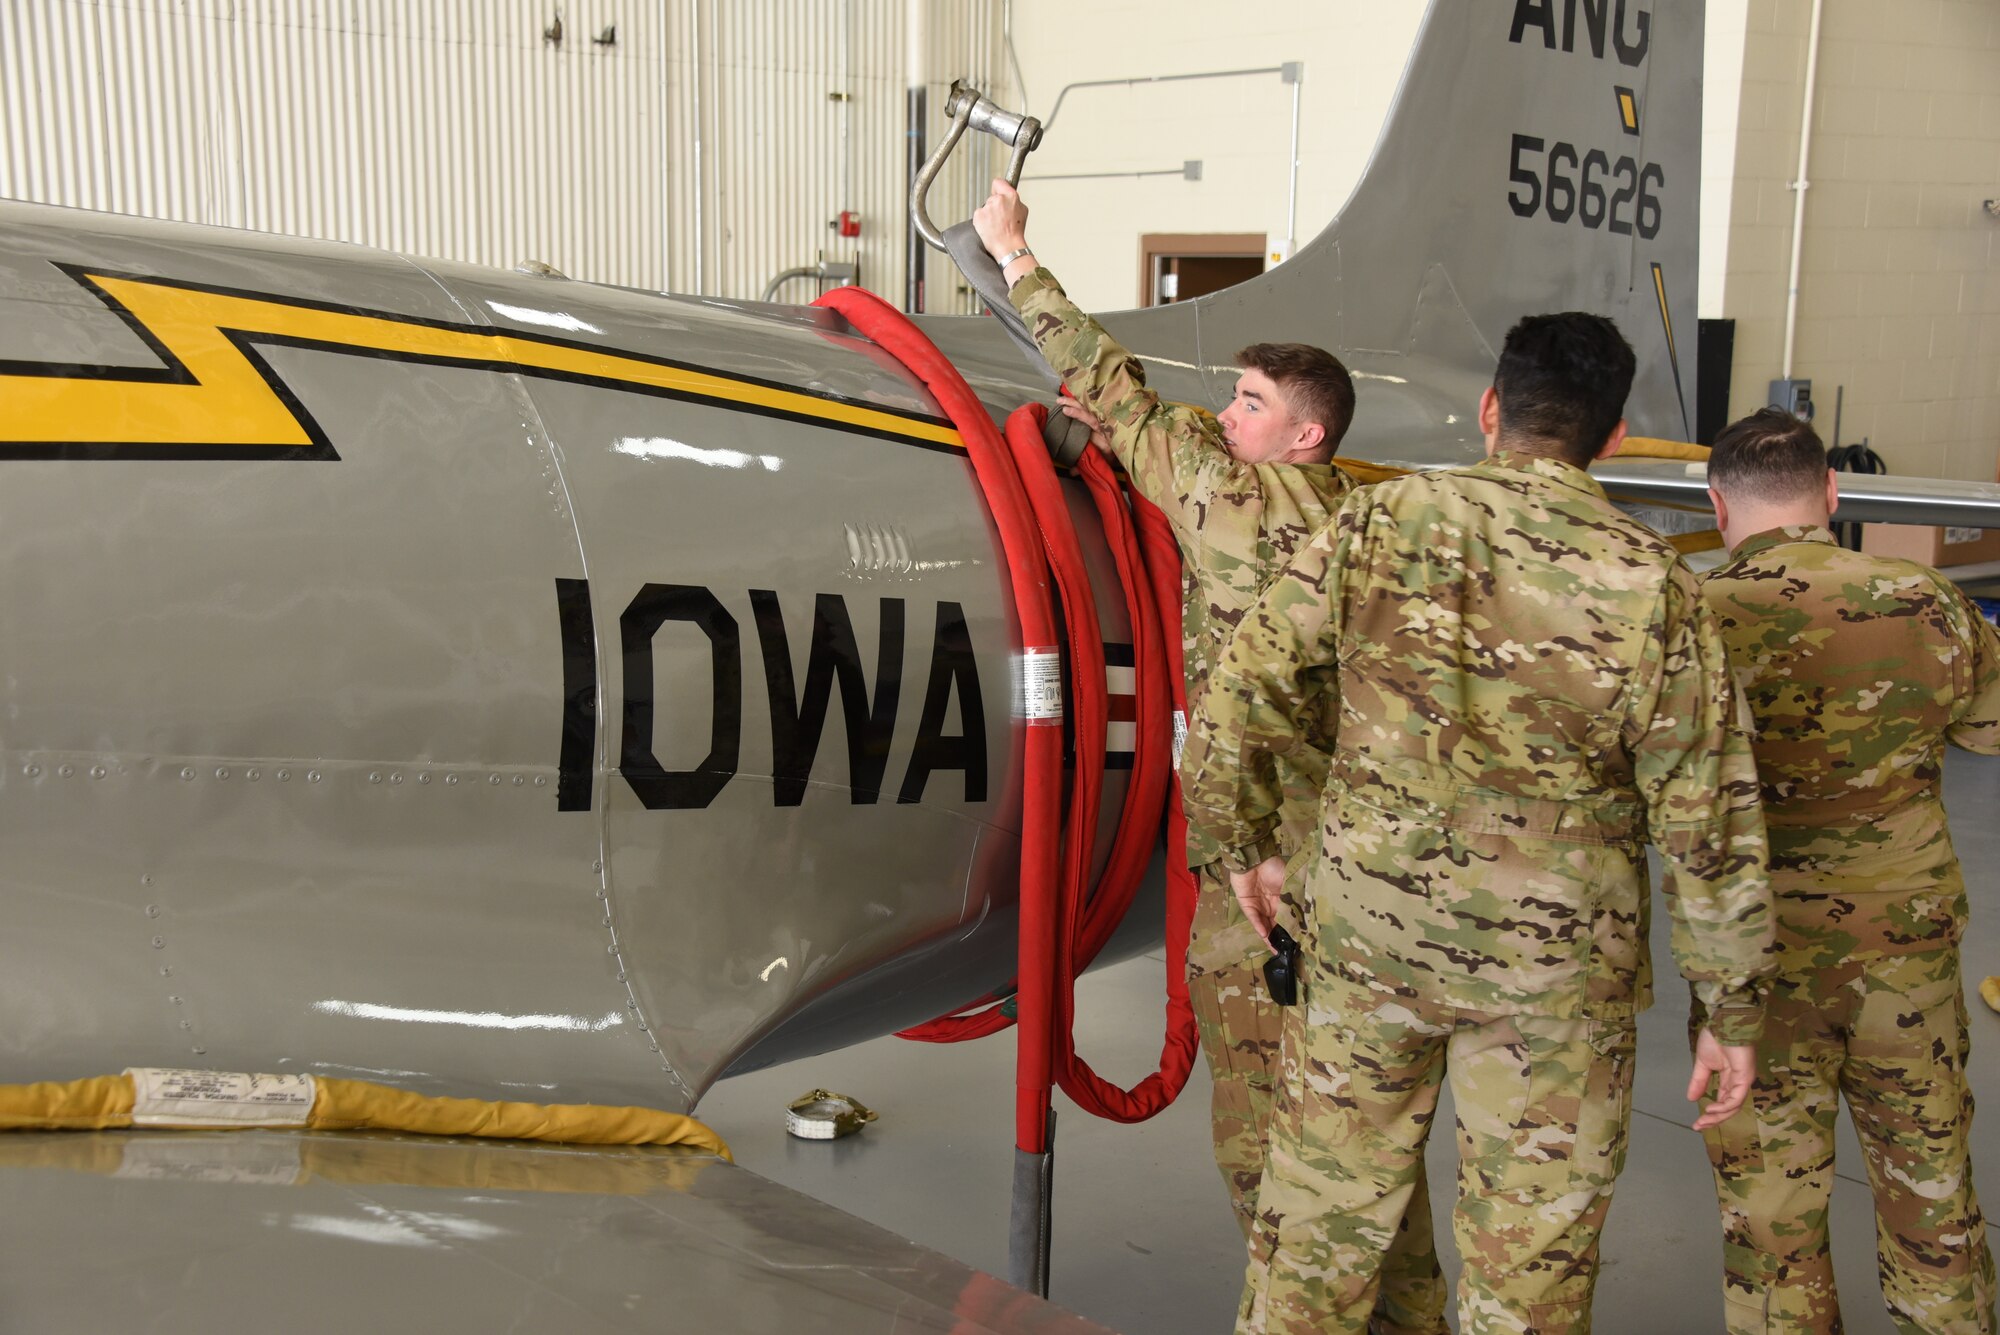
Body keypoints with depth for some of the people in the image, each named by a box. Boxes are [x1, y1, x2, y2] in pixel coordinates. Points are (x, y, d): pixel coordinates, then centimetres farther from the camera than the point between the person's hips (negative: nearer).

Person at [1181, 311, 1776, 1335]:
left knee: (1321, 1209, 18)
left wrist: (1243, 843, 11)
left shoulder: (1377, 526, -6)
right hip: (1556, 964, -1)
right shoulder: (1651, 582, -8)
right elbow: (1708, 818, -6)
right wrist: (1732, 1009, 4)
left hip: (1366, 934, 1)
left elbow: (1235, 701, -6)